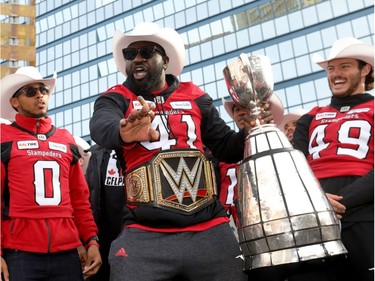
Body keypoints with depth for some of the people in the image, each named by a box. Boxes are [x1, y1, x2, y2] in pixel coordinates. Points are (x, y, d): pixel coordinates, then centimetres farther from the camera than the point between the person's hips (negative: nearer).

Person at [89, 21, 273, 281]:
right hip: (145, 235, -2)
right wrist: (125, 132, -41)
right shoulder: (116, 99, 5)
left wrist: (248, 132, -5)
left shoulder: (195, 97, 11)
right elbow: (101, 127, -19)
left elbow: (228, 149, 16)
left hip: (209, 230, 2)